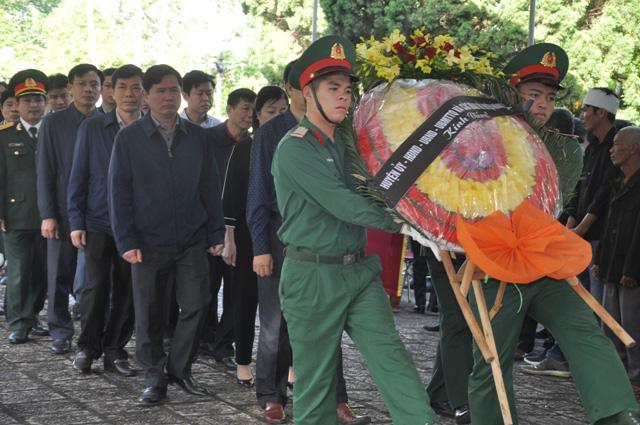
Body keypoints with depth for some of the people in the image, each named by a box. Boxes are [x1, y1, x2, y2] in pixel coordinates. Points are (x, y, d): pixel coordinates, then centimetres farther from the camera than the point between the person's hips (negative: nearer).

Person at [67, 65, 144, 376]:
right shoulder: (91, 129, 4)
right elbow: (78, 177, 5)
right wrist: (76, 222, 0)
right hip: (98, 222, 0)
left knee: (127, 291, 4)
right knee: (97, 286, -1)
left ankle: (115, 350, 16)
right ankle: (88, 348, 14)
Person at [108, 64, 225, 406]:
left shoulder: (198, 137, 8)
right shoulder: (129, 138, 1)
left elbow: (210, 188, 10)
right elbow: (119, 192, 0)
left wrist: (216, 234, 5)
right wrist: (126, 242, -6)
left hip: (192, 241, 2)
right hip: (148, 243, -1)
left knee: (196, 305, -3)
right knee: (148, 314, 4)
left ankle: (180, 369, 16)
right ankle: (155, 378, 18)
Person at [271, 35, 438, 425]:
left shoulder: (346, 144, 15)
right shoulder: (296, 148, -12)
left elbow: (365, 194, 14)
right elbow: (342, 204, -20)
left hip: (359, 271, 6)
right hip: (313, 277, -6)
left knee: (390, 355, -7)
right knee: (315, 376, 5)